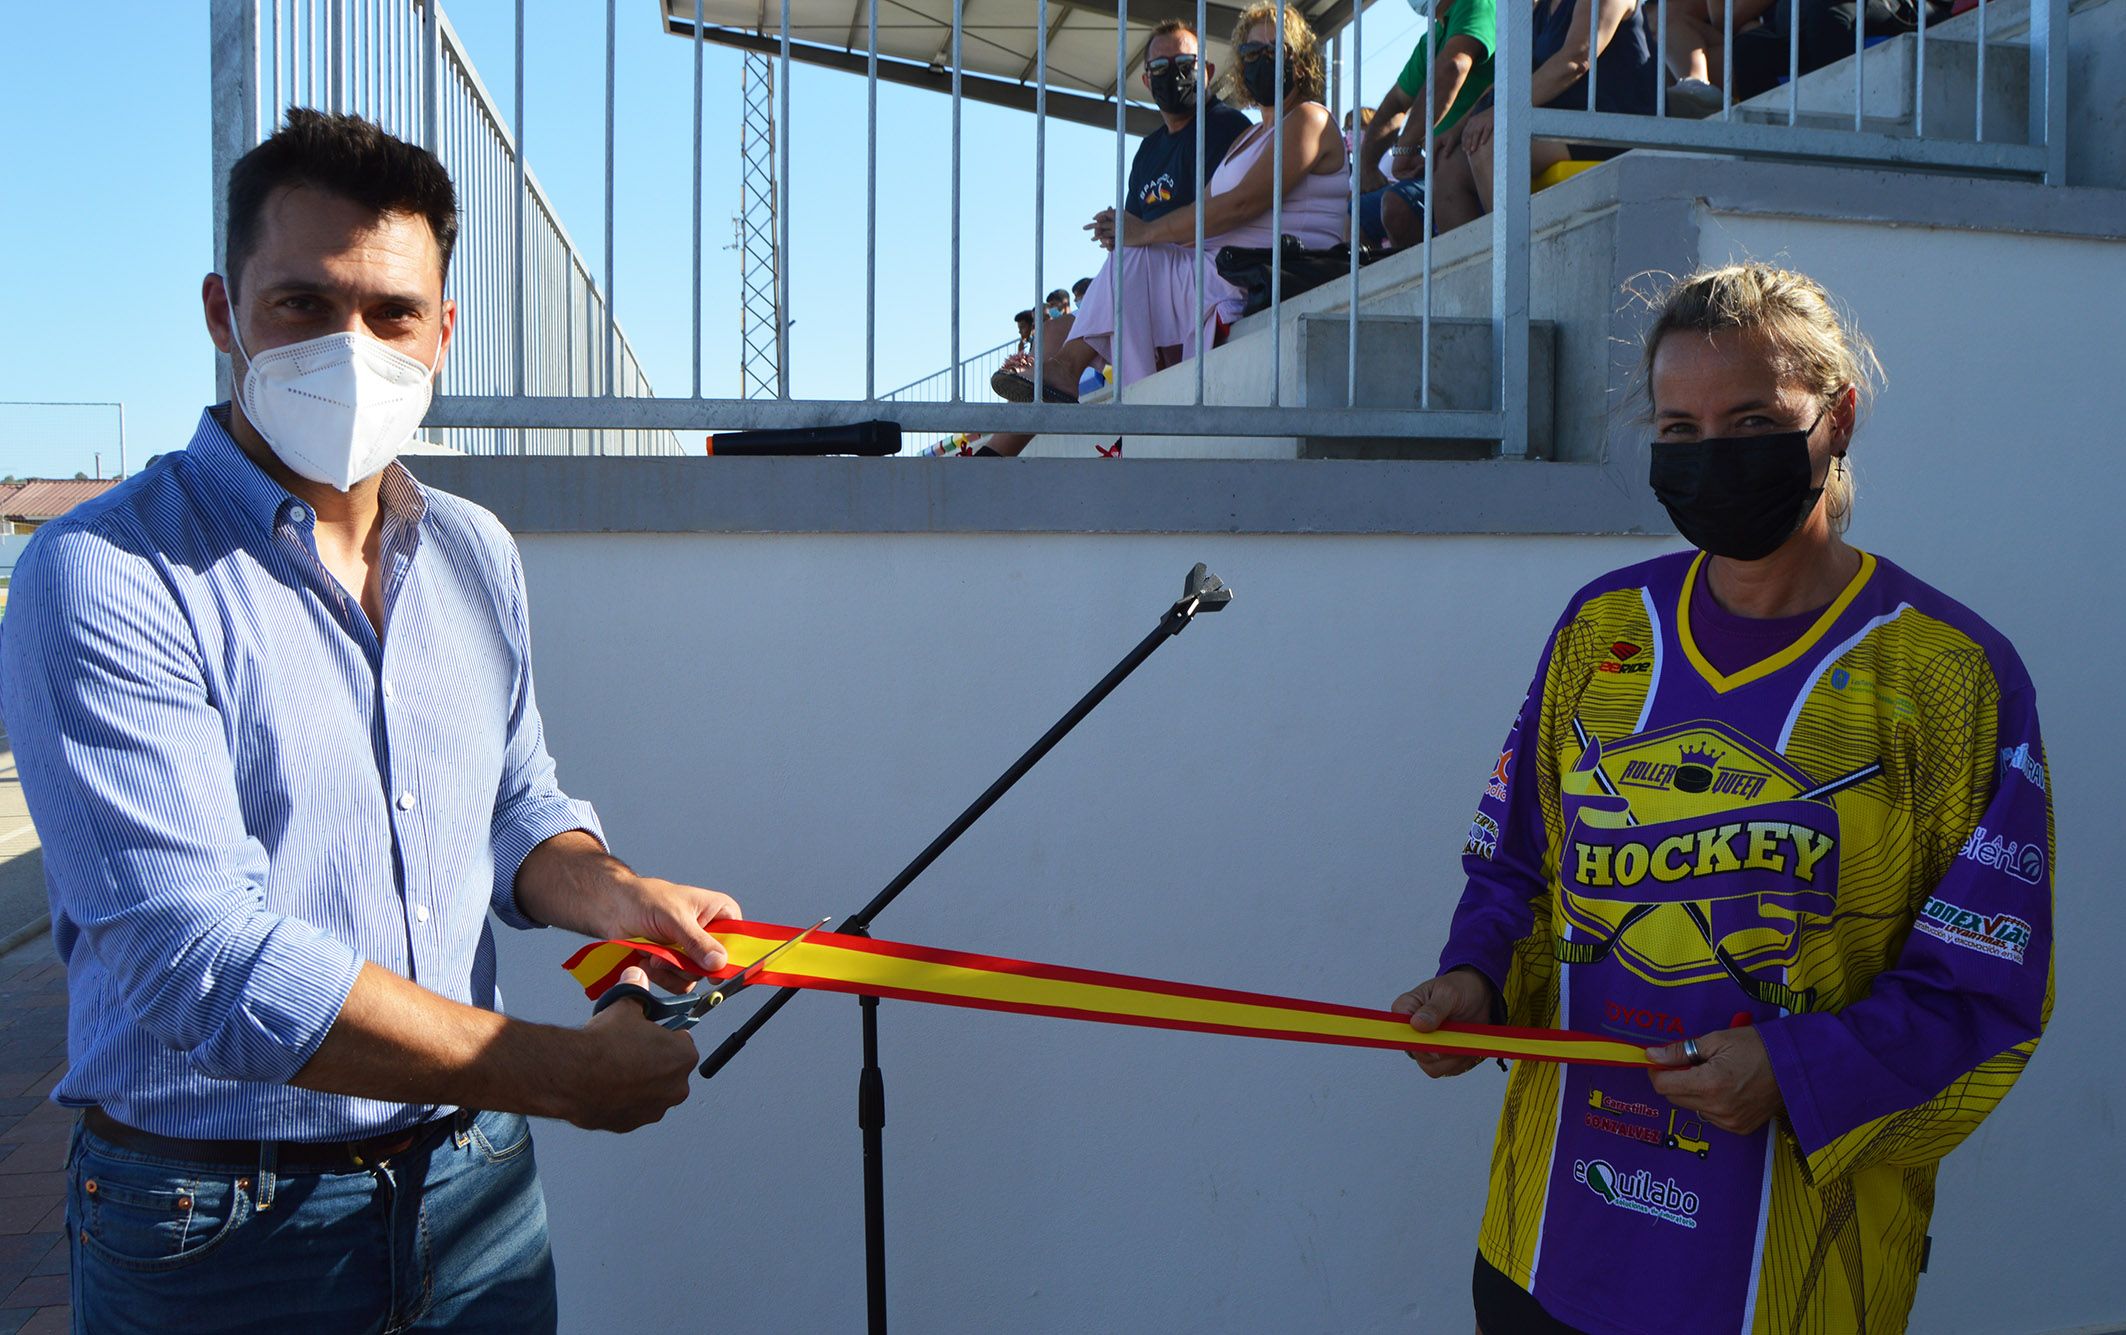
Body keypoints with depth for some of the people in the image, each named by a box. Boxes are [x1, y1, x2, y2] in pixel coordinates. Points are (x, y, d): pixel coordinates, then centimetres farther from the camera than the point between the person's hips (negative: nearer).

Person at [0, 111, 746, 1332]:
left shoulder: (477, 555, 4)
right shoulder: (106, 578, -17)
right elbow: (201, 958, -24)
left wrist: (611, 894, -9)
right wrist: (568, 1073, -23)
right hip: (218, 1234, -5)